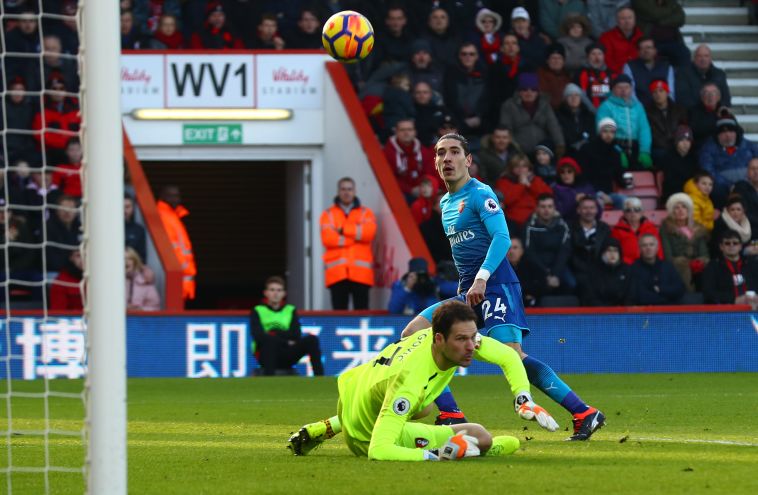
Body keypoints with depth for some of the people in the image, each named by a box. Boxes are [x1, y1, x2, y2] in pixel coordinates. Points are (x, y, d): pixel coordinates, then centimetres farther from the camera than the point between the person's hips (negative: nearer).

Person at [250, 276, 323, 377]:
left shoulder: (290, 311, 17)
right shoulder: (257, 311, 7)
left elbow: (296, 335, 3)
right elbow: (259, 336, -9)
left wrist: (276, 334, -8)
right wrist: (285, 341, -12)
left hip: (287, 356, 3)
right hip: (265, 355, -3)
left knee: (311, 339, -21)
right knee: (270, 340, -38)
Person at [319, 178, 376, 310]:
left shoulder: (366, 213, 12)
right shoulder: (328, 214, 11)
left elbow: (369, 232, -8)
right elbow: (328, 238, -6)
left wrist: (343, 229, -6)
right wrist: (356, 236, -5)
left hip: (361, 273, 0)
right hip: (337, 272, 0)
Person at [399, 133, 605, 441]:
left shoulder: (480, 194, -7)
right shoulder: (445, 202, 19)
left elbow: (502, 238, -19)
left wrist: (481, 278, -29)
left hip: (496, 287, -9)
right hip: (468, 290, 9)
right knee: (412, 335, 1)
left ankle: (584, 414, -22)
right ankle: (450, 416, 0)